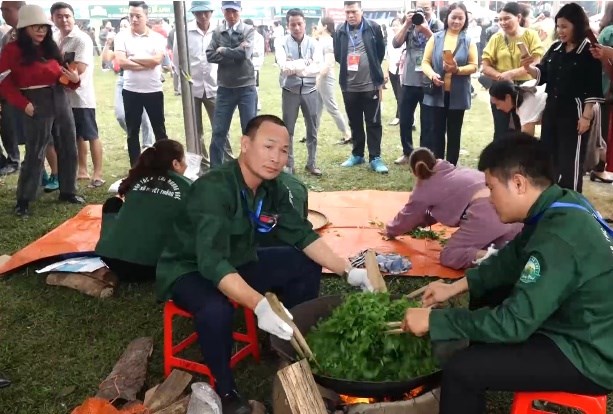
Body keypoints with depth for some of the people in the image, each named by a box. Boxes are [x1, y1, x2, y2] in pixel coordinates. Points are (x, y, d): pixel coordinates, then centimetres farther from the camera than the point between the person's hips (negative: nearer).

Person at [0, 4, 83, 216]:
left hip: (61, 99, 6)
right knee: (35, 154, -3)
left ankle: (67, 191, 24)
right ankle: (23, 200, 9)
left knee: (68, 149, 10)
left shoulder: (51, 47, 10)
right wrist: (23, 104, -15)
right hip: (38, 104, -6)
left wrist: (74, 78, -5)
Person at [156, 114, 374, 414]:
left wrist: (348, 271, -13)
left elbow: (302, 235, -1)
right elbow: (213, 264, -40)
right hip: (189, 270, -7)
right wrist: (260, 306, -52)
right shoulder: (213, 189, -31)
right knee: (216, 309, -37)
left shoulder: (273, 189, -7)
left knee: (307, 266, -1)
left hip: (238, 263, 7)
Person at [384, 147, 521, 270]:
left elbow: (407, 217, 27)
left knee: (448, 256, 2)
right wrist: (416, 224, 51)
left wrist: (390, 230, 45)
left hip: (482, 212, -7)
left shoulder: (424, 189, 12)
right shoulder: (452, 172, 32)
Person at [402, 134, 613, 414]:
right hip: (581, 323, 10)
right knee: (485, 295, 20)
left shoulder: (559, 238, -31)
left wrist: (433, 319, -20)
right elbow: (512, 259, 12)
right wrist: (456, 286, 5)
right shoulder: (560, 206, -1)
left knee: (461, 370, -19)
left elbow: (513, 323, -28)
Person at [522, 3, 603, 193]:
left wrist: (586, 116, -15)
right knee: (548, 157, 14)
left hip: (574, 112, -6)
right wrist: (529, 67, -10)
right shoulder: (555, 48, 9)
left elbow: (593, 88, -11)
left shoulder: (589, 52, -9)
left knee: (570, 160, -1)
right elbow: (542, 75, 10)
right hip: (552, 109, 7)